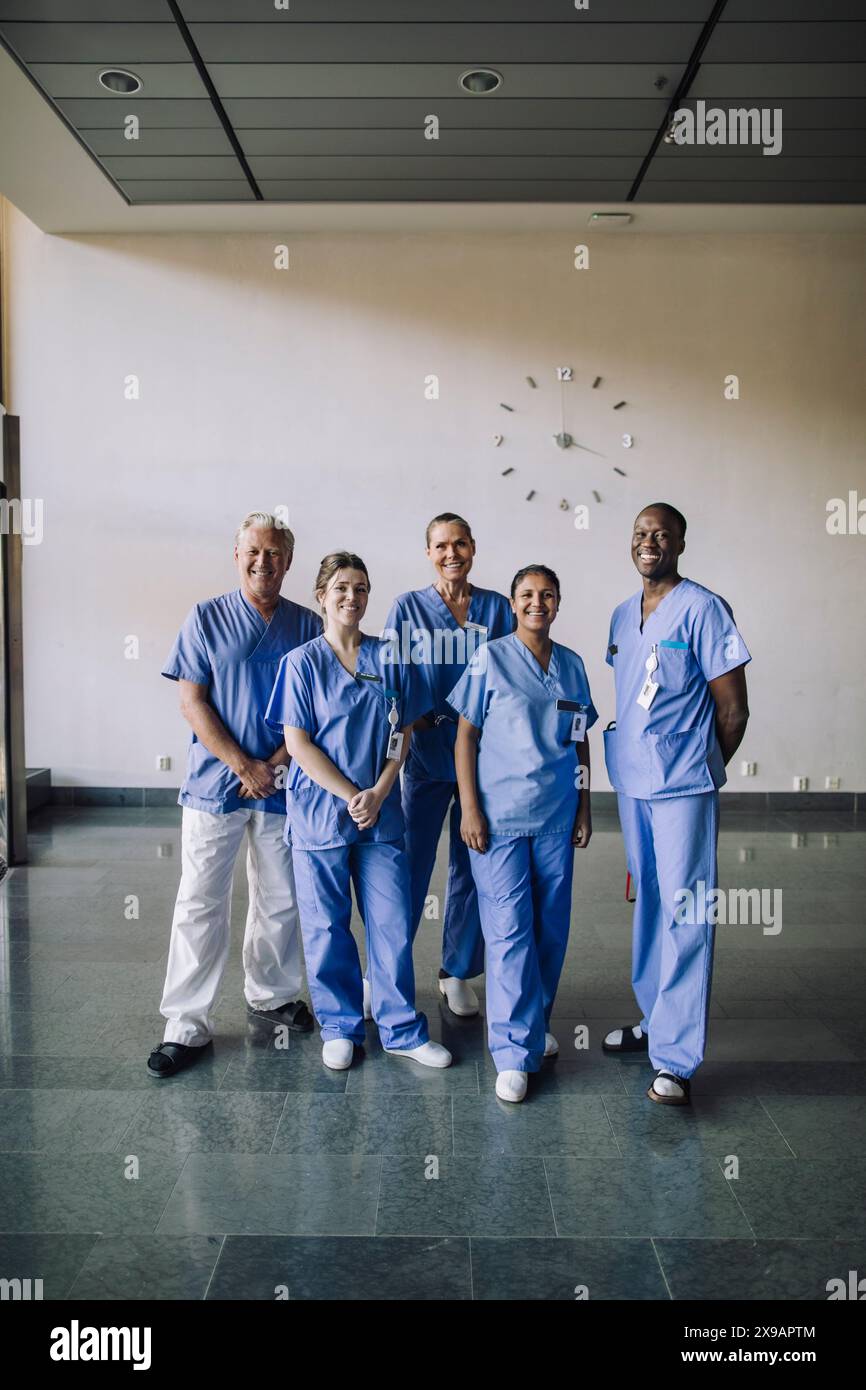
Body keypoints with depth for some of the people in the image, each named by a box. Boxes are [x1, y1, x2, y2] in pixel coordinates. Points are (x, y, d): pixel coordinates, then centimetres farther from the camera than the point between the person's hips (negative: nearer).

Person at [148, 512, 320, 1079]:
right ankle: (188, 1025, 8)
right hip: (215, 782, -2)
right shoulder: (206, 618, 0)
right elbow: (192, 702, -5)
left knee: (281, 900, 13)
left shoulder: (307, 626, 5)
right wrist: (243, 766, -13)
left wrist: (276, 762, -11)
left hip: (282, 784, 2)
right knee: (201, 904, 0)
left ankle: (273, 994, 33)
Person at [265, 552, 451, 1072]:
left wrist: (379, 793, -10)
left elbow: (403, 733, 5)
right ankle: (340, 1028, 25)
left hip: (381, 812, 2)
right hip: (320, 810, -2)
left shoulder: (390, 659, 5)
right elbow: (298, 743, -6)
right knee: (327, 926, 7)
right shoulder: (302, 663, -2)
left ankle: (402, 1029, 20)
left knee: (393, 923, 4)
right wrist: (350, 796, -13)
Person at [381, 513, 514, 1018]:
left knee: (472, 864, 8)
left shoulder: (497, 607, 7)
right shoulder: (408, 607, 4)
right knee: (411, 862, 0)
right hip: (427, 752, -2)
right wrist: (414, 717, -12)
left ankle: (459, 972, 23)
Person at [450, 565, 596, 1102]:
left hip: (556, 816, 5)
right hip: (500, 815, -4)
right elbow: (466, 736, -4)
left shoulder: (572, 665, 10)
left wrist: (585, 808, 12)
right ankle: (515, 1052, 3)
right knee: (510, 929, -5)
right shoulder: (491, 659, -3)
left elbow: (581, 741, 15)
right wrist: (470, 809, -10)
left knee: (552, 927, 11)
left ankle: (536, 1023, 31)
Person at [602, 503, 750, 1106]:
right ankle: (654, 1020, 30)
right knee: (649, 905, 16)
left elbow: (733, 708, -7)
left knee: (684, 914, -5)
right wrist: (633, 756, 11)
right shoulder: (622, 615, 13)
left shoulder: (703, 609, -9)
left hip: (683, 786, -7)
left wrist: (699, 766, 3)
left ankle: (676, 1058, 1)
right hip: (631, 783, 7)